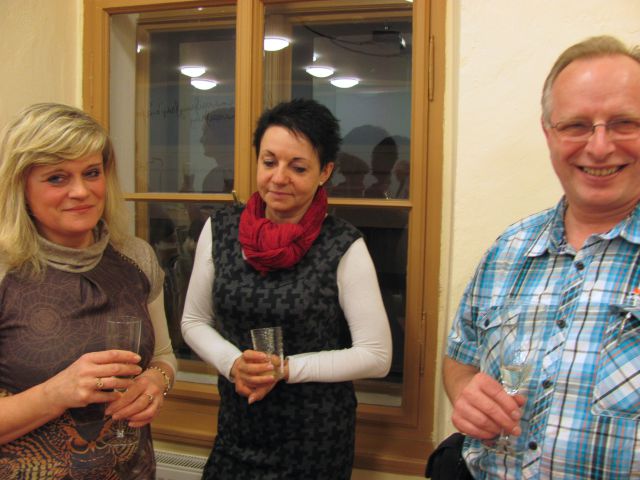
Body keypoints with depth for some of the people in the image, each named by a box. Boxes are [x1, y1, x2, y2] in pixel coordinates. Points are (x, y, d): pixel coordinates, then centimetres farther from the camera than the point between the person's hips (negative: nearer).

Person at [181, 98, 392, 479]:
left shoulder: (344, 247, -17)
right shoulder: (220, 230, -5)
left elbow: (376, 355, -13)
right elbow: (194, 321, 4)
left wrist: (285, 368, -19)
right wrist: (234, 364, -15)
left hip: (317, 436, -3)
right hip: (238, 426, 3)